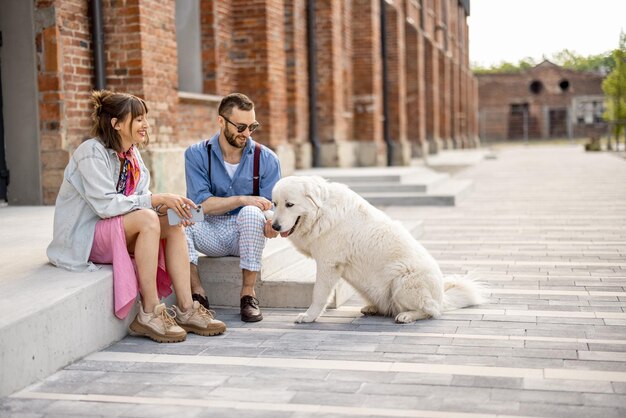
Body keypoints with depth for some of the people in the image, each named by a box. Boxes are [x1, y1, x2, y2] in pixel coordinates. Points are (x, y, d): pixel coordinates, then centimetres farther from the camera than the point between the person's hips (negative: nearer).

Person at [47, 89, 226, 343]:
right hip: (83, 238, -8)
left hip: (117, 230, 8)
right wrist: (157, 200, -27)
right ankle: (149, 314, -27)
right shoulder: (92, 153, -18)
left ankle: (185, 309, -18)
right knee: (147, 219, -31)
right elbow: (105, 205, -27)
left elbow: (141, 200, 2)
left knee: (173, 224, -13)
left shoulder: (132, 153, 7)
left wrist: (167, 206, -19)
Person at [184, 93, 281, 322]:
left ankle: (248, 294, -22)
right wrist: (242, 200, -28)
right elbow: (201, 204, -15)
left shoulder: (266, 158, -4)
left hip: (245, 234, 0)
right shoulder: (197, 154, -5)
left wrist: (271, 224, -31)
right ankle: (196, 291, -23)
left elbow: (270, 206, -6)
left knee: (251, 213, -33)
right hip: (210, 233, 0)